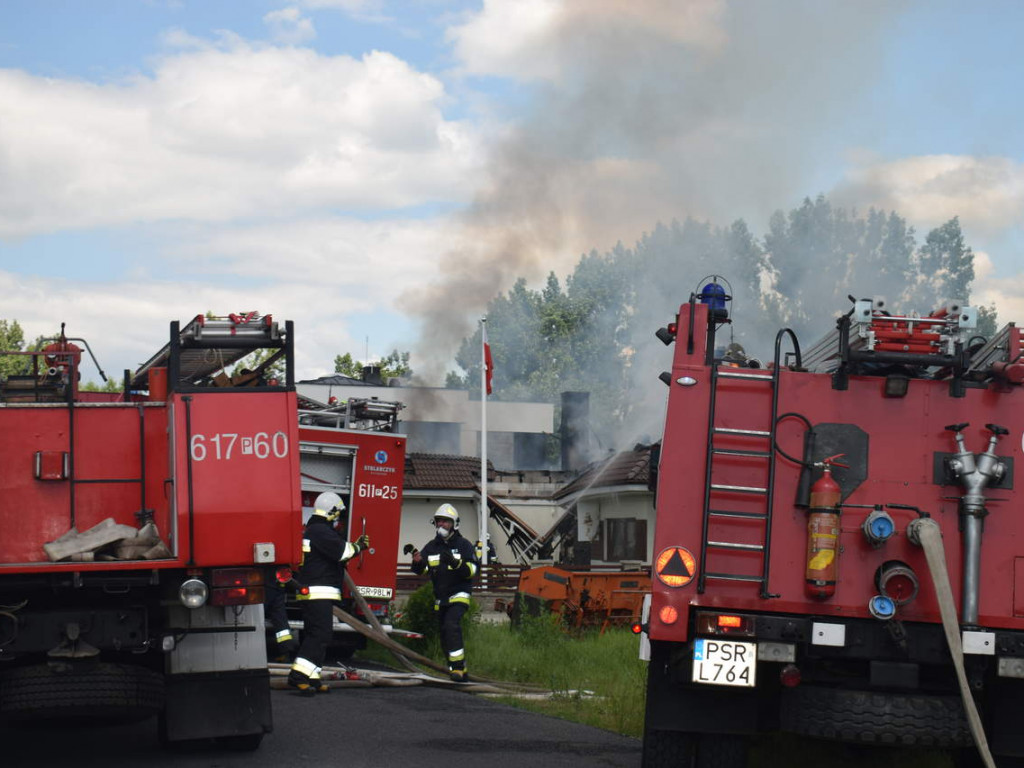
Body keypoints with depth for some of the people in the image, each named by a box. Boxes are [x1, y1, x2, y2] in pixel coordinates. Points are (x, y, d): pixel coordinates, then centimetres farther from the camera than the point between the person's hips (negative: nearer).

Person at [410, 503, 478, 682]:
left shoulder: (463, 545, -3)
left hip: (458, 595, -6)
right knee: (445, 636, 9)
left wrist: (456, 563, -30)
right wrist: (417, 561, -22)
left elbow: (472, 570, -12)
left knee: (451, 624, -27)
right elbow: (419, 569, 2)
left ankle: (457, 667, -29)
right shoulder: (432, 546, 10)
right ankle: (461, 672, 21)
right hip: (440, 598, 6)